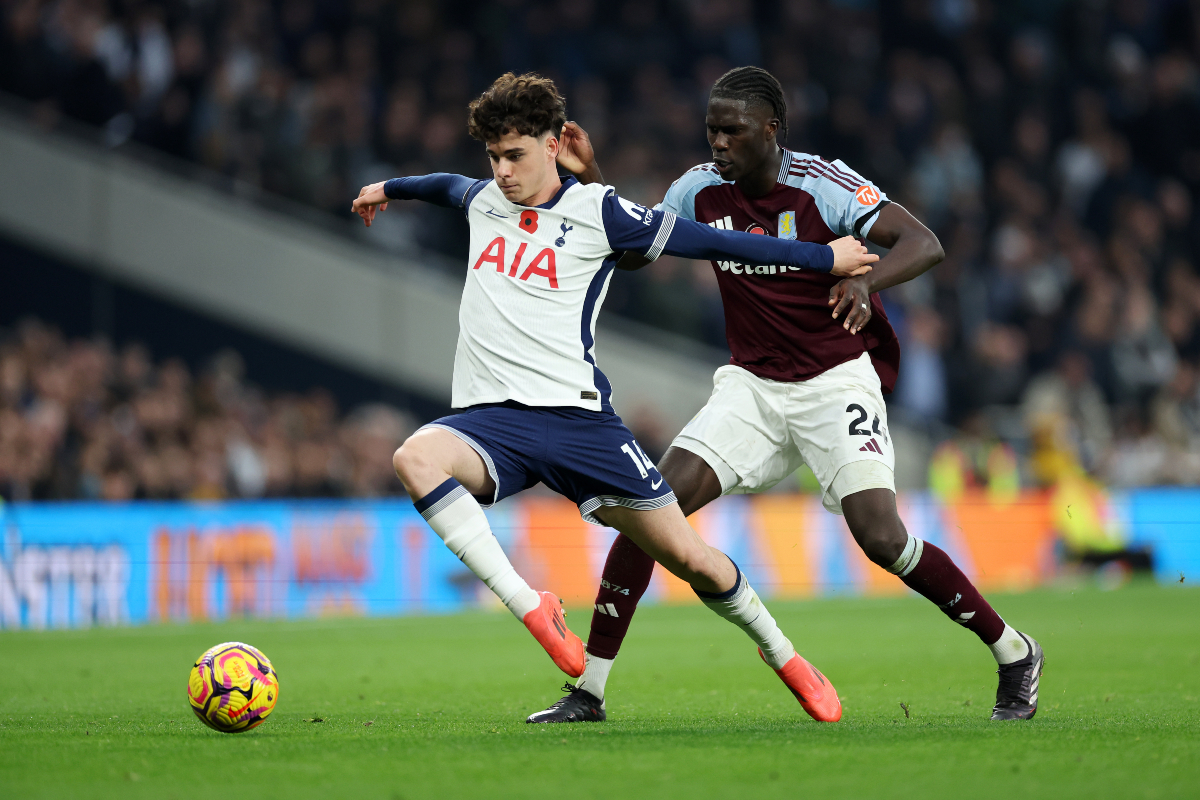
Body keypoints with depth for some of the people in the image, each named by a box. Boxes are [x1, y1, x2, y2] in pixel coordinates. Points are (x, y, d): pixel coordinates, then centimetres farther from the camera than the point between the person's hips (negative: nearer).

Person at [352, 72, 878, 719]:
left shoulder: (596, 212, -2)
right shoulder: (484, 201, 13)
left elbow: (708, 242, 2)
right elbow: (448, 186, 39)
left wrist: (826, 258, 4)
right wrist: (389, 189, 58)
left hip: (576, 416, -3)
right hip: (492, 421, 3)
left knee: (687, 556, -1)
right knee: (415, 459, -32)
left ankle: (782, 655, 27)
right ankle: (530, 608, -31)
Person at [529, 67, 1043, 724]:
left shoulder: (823, 184, -14)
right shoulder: (701, 190, 1)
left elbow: (924, 244, -20)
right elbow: (628, 252, 14)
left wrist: (865, 279, -40)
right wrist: (590, 178, -2)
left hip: (836, 381, -4)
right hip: (750, 386, 4)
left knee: (882, 538, -18)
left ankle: (1013, 653, 3)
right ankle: (588, 690, -5)